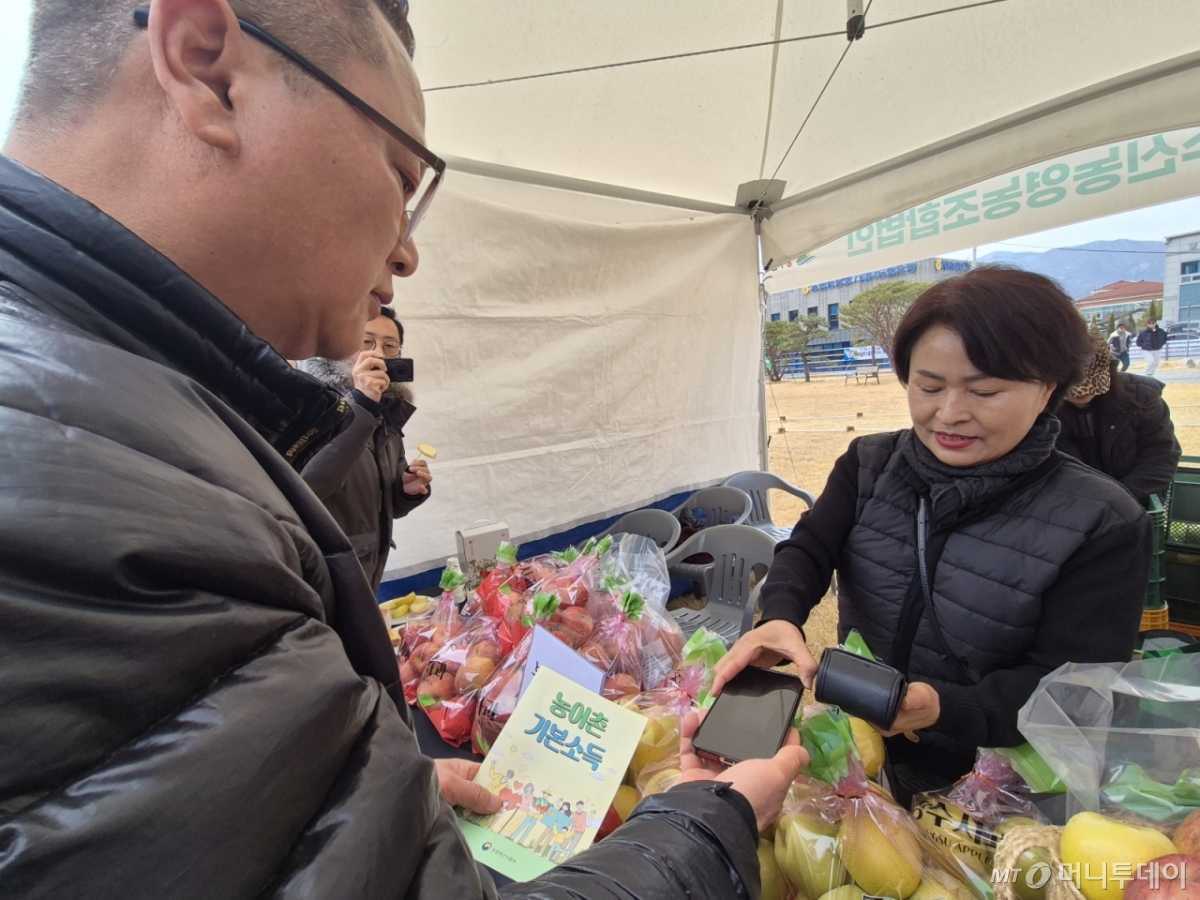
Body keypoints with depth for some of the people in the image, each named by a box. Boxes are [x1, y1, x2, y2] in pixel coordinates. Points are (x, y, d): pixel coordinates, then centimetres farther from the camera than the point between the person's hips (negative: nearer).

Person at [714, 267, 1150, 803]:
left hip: (988, 778, -2)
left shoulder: (1100, 523, -11)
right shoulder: (869, 464, -1)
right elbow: (808, 549, -11)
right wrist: (780, 618, -33)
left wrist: (943, 707, -31)